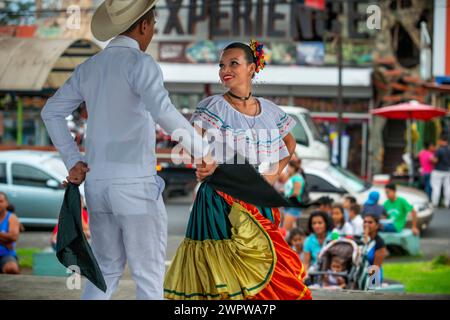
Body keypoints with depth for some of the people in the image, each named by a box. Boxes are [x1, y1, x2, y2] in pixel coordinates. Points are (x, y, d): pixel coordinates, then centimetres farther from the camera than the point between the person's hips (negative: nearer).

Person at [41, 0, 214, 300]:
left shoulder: (90, 67, 12)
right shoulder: (140, 63, -11)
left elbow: (51, 112, 18)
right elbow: (164, 112, -27)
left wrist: (73, 161, 15)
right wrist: (203, 151, -21)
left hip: (97, 183, 7)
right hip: (135, 185, -7)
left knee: (107, 269, 17)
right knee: (149, 277, 1)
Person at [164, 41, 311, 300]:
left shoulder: (270, 111, 10)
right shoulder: (212, 108, -3)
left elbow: (289, 143, 26)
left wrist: (274, 174, 13)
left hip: (259, 201, 4)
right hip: (220, 202, -4)